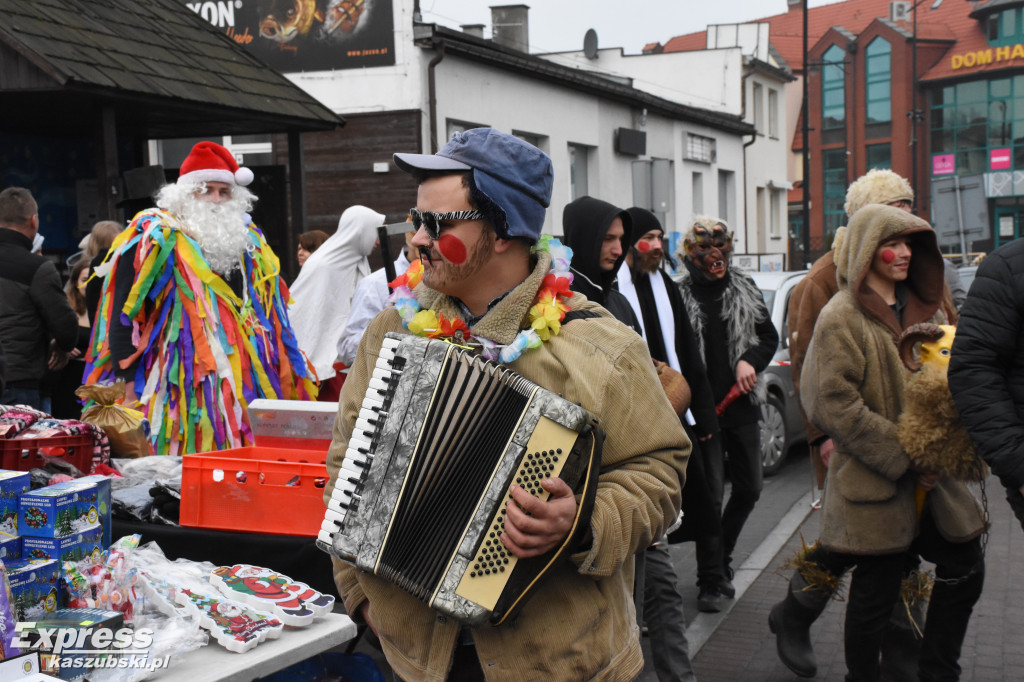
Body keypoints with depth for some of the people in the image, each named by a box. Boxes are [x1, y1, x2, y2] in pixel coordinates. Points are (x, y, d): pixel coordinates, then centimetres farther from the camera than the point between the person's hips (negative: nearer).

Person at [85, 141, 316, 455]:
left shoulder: (246, 239, 17)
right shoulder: (155, 240, -1)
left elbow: (268, 312, 25)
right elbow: (124, 314, -5)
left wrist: (283, 376, 20)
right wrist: (129, 382, -12)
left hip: (247, 383, 5)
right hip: (182, 388, -5)